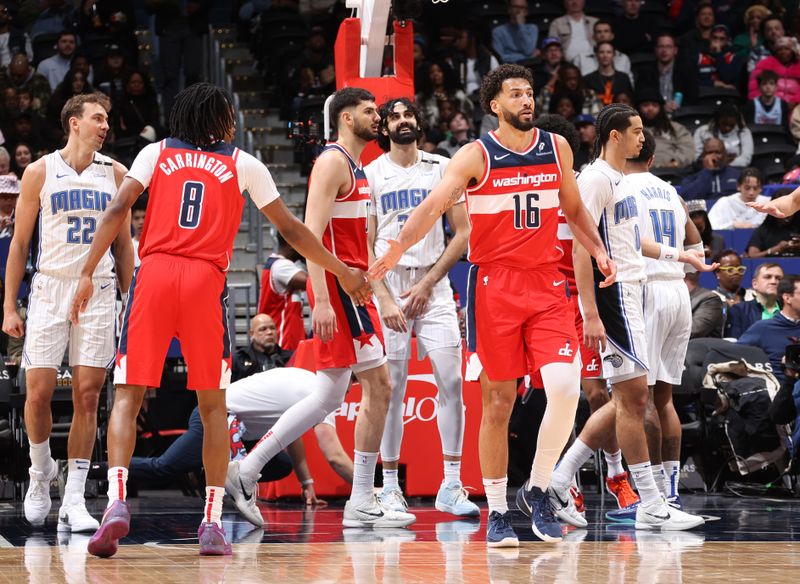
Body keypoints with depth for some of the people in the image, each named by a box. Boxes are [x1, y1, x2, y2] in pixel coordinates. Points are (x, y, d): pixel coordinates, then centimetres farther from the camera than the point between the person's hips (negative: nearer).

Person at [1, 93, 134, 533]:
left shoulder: (114, 173, 8)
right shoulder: (40, 172, 2)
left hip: (98, 291, 1)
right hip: (50, 287, -1)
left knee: (87, 394, -3)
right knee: (38, 391, -6)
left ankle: (73, 501, -1)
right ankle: (41, 472, 21)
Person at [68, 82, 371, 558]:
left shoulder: (156, 153, 16)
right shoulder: (244, 165, 15)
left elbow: (118, 210, 3)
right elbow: (291, 229, 18)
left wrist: (88, 274, 2)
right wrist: (344, 274, 28)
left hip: (154, 273, 0)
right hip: (206, 280, 0)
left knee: (128, 394, 1)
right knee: (213, 404, 10)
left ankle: (117, 500, -20)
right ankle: (212, 523, 5)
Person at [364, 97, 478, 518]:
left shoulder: (442, 168, 6)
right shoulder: (370, 174, 3)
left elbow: (462, 234, 4)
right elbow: (364, 246, 2)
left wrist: (426, 285, -5)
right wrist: (385, 299, -10)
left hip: (433, 286, 1)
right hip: (387, 283, -1)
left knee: (451, 381, -8)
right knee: (392, 388, -1)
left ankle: (451, 486, -3)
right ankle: (390, 487, 7)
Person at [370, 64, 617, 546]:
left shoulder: (557, 148, 9)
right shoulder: (475, 157, -4)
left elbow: (573, 209, 23)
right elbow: (434, 205, -15)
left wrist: (599, 251, 7)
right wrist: (401, 245, -32)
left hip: (546, 285, 3)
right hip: (494, 284, -3)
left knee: (565, 388, -15)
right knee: (499, 401, 1)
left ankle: (537, 491, 3)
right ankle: (498, 512, 11)